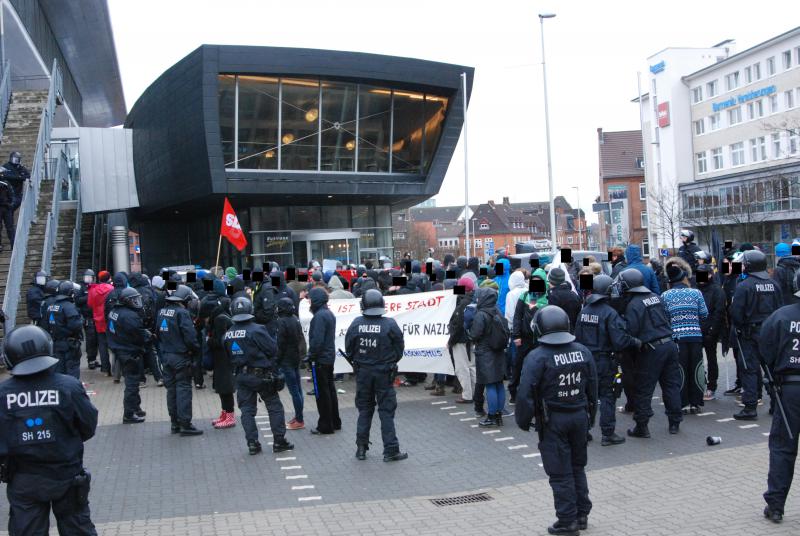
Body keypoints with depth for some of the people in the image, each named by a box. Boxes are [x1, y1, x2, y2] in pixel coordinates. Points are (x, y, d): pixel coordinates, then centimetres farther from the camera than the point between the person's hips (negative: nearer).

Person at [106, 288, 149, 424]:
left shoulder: (114, 312, 7)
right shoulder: (130, 316, -23)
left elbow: (110, 331, 16)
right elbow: (140, 335, -23)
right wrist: (148, 335, -1)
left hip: (120, 350, 10)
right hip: (131, 353, -10)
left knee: (131, 382, 21)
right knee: (132, 384, -2)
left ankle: (135, 408, 32)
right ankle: (129, 415, 3)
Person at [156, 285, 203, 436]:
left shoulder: (162, 312, 6)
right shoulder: (182, 313, -17)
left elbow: (159, 334, 13)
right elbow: (190, 337, -20)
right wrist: (196, 349, -5)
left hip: (166, 355, 7)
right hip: (181, 356, -7)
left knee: (171, 388, 14)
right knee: (183, 389, -2)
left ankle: (175, 423, 21)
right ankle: (185, 424, 0)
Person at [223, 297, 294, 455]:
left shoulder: (227, 335, 2)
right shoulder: (256, 330, -18)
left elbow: (229, 356, 10)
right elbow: (273, 349, -15)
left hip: (242, 377, 5)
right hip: (262, 375, -4)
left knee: (247, 409, 11)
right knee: (275, 407, 8)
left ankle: (252, 443, 8)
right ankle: (279, 441, 10)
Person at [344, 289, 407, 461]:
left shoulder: (356, 324, -8)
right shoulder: (390, 325, -13)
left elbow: (348, 350, 0)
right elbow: (399, 349, -4)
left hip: (362, 372, 2)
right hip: (384, 373, -2)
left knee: (364, 409, 15)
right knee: (386, 411, 5)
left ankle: (361, 448, 18)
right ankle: (391, 450, 7)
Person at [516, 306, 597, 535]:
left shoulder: (537, 357, -16)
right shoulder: (583, 352, 1)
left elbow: (526, 394, -17)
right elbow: (593, 388, 8)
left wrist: (523, 421, -4)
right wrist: (590, 416, 19)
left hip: (553, 421, -5)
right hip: (580, 416, 6)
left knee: (560, 473, 4)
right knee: (578, 467, 20)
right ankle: (582, 514, 27)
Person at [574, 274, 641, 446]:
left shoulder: (583, 311, 3)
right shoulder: (610, 313, -17)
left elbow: (577, 337, 9)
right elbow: (620, 340, -21)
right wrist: (637, 343, -6)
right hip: (604, 361, -6)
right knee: (607, 396, 4)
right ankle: (608, 434, 7)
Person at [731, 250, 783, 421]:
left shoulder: (744, 286, -14)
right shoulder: (773, 284, 4)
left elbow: (736, 312, -16)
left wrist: (740, 328, 1)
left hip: (750, 334, -5)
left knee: (750, 369, -1)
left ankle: (750, 407, -2)